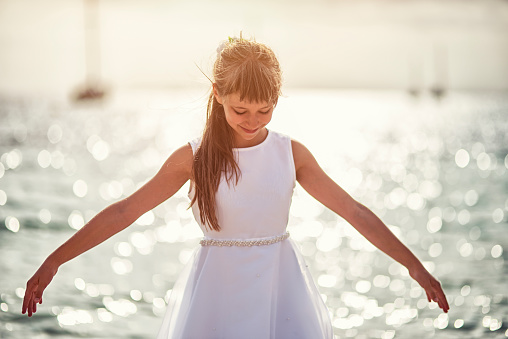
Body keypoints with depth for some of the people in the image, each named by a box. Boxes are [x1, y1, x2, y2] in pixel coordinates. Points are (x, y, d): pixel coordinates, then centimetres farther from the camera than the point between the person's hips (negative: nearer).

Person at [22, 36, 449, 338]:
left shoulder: (291, 153, -1)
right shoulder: (194, 157, -4)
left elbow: (354, 211, 1)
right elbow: (123, 211, -3)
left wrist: (415, 266, -1)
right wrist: (52, 262, -6)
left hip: (279, 289, 1)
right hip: (217, 290, -1)